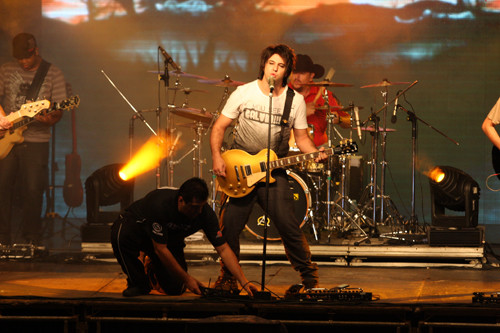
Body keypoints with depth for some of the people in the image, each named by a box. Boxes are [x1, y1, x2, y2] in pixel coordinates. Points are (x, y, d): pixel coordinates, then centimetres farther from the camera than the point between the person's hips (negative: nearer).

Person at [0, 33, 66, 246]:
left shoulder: (53, 74, 2)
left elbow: (58, 111, 0)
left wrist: (50, 119, -23)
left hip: (36, 141, -2)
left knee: (32, 190, -4)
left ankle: (30, 239, 7)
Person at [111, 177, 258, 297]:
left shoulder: (206, 213, -26)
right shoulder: (160, 204, -40)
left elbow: (223, 249, -22)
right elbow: (160, 249, -34)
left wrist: (244, 282, -31)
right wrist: (187, 278, -31)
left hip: (170, 240, 4)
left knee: (175, 288, -15)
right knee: (120, 235, -40)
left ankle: (155, 265, 21)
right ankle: (138, 283, -14)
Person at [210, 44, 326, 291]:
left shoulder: (295, 101, -1)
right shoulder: (243, 93, -3)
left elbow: (301, 137, 6)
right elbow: (219, 127, 2)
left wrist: (315, 154, -14)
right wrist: (216, 156, -12)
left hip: (274, 170, 0)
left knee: (287, 223, -11)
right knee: (229, 225, -4)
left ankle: (309, 277, 5)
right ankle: (228, 278, 17)